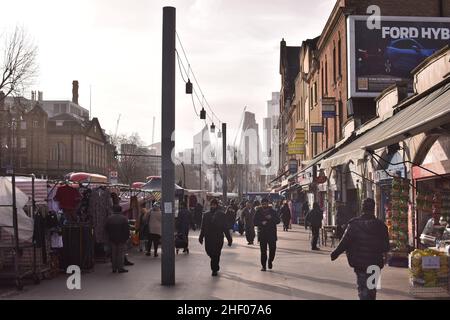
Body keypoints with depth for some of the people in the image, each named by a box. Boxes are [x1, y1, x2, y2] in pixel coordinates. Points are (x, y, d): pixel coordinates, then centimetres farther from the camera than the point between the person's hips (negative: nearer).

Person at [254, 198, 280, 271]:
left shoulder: (273, 212, 7)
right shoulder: (258, 213, 6)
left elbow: (278, 220, 0)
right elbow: (255, 222, 2)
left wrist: (271, 218, -16)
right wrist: (261, 223, -15)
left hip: (272, 233, 0)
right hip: (262, 234, 0)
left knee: (273, 248, -4)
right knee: (263, 250, -1)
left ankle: (270, 261, 23)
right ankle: (263, 266, 7)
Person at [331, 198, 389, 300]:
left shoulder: (354, 224, -10)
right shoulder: (380, 225, -4)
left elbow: (344, 242, -11)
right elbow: (386, 247, 1)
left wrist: (335, 254, 2)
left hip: (360, 263, -2)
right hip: (375, 263, 2)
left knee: (363, 289, 2)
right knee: (372, 290, 17)